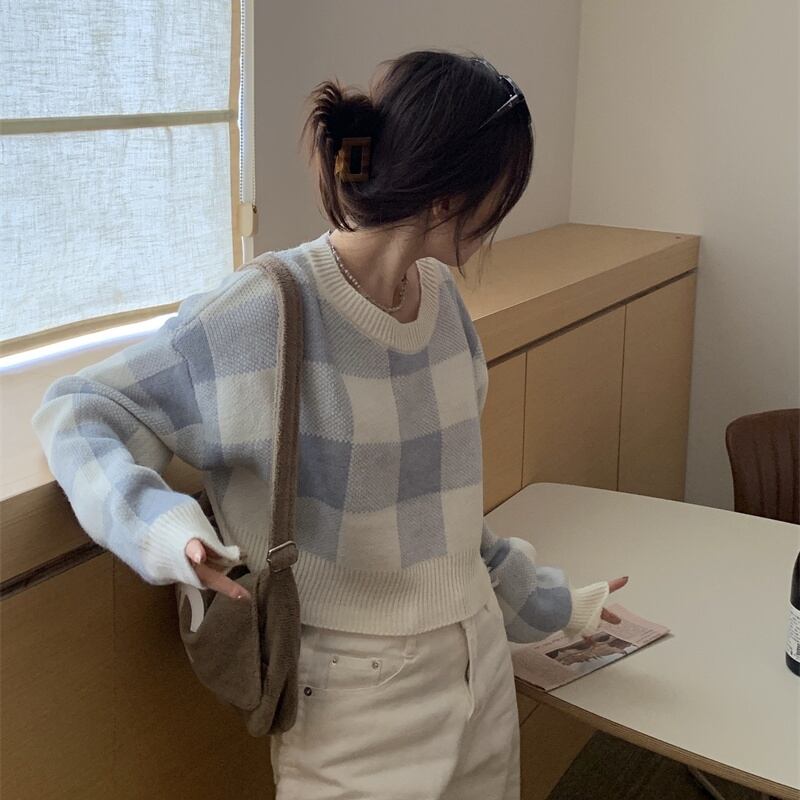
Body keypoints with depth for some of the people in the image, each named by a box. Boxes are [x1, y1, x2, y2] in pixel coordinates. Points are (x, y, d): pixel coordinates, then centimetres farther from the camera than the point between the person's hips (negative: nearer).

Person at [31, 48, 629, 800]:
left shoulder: (441, 294, 0)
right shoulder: (268, 313, -21)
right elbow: (74, 412, -13)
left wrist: (546, 601, 21)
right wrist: (162, 524, -32)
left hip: (481, 665, 7)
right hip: (359, 704, -7)